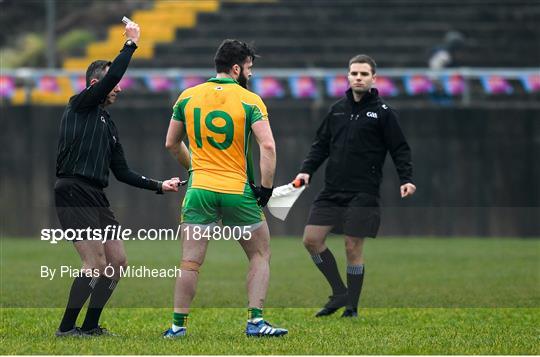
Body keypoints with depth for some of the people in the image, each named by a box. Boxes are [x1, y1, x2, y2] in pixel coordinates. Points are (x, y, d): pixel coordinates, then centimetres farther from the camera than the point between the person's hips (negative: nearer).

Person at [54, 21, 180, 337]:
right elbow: (112, 75, -16)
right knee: (96, 264, -15)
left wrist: (159, 186, 18)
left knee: (117, 262, 8)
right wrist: (131, 44, -7)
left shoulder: (108, 124, 23)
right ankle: (67, 328, -7)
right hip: (73, 191, -9)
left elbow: (123, 172, 23)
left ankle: (90, 326, 15)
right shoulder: (81, 106, 0)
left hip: (96, 198, 9)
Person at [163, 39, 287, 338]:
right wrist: (266, 188, -8)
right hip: (239, 191, -2)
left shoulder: (188, 97, 5)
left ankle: (178, 324, 5)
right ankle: (255, 321, 3)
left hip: (199, 190, 2)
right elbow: (268, 147, -16)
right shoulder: (249, 101, -6)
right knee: (260, 256, 12)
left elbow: (172, 144, 13)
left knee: (190, 263, 6)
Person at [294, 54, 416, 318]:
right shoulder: (337, 110, 12)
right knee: (311, 239, -4)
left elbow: (400, 149, -2)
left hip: (363, 194, -5)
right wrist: (306, 170, 3)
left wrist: (406, 179, -15)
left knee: (353, 248, -4)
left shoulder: (382, 113, -1)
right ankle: (339, 293, 9)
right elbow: (321, 145, 17)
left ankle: (351, 307, 8)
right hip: (332, 191, 5)